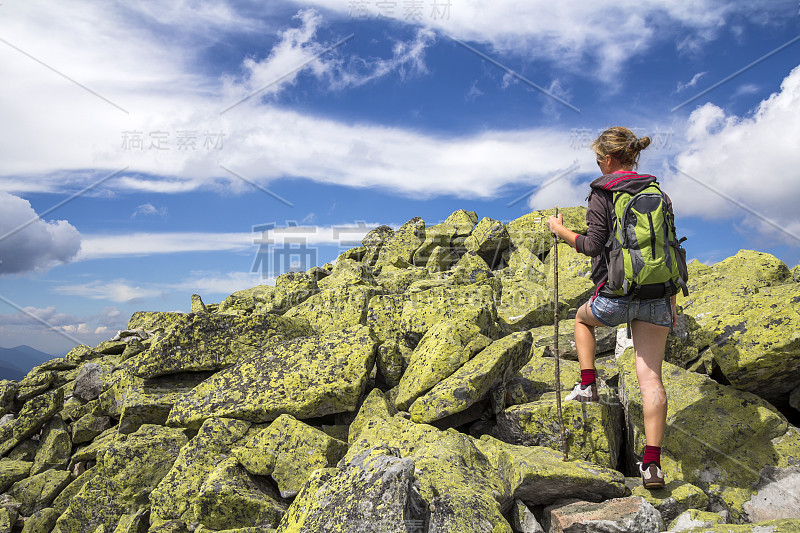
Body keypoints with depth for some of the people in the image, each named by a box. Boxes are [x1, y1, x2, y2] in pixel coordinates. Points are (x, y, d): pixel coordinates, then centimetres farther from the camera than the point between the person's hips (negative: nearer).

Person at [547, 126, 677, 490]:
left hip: (615, 295, -4)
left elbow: (593, 246, -12)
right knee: (651, 377, 3)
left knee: (583, 317, 32)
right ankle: (651, 464, 1)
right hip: (656, 296, 4)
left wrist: (560, 230, 5)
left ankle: (588, 384, 24)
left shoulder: (602, 194, -5)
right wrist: (671, 303, 17)